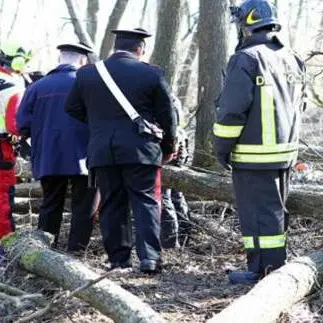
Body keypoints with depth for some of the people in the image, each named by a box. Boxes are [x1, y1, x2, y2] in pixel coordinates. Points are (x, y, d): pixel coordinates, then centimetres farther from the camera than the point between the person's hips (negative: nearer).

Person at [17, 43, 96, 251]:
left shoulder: (37, 87, 4)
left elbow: (24, 126, 2)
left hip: (48, 160, 4)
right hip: (81, 157, -4)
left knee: (50, 206, 13)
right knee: (83, 207, 4)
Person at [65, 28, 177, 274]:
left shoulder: (87, 73, 4)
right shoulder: (152, 74, -3)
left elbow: (73, 109, 15)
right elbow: (167, 115, 2)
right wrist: (168, 147, 16)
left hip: (102, 152, 3)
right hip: (140, 150, -3)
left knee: (112, 205, 9)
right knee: (146, 202, 2)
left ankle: (119, 260, 10)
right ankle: (150, 258, -7)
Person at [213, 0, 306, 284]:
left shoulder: (246, 59, -14)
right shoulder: (292, 60, 12)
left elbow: (232, 110, -17)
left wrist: (223, 147, -8)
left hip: (253, 155, -8)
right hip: (286, 151, 8)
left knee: (258, 211, -4)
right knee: (276, 209, 16)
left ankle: (264, 270, -2)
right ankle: (276, 266, 22)